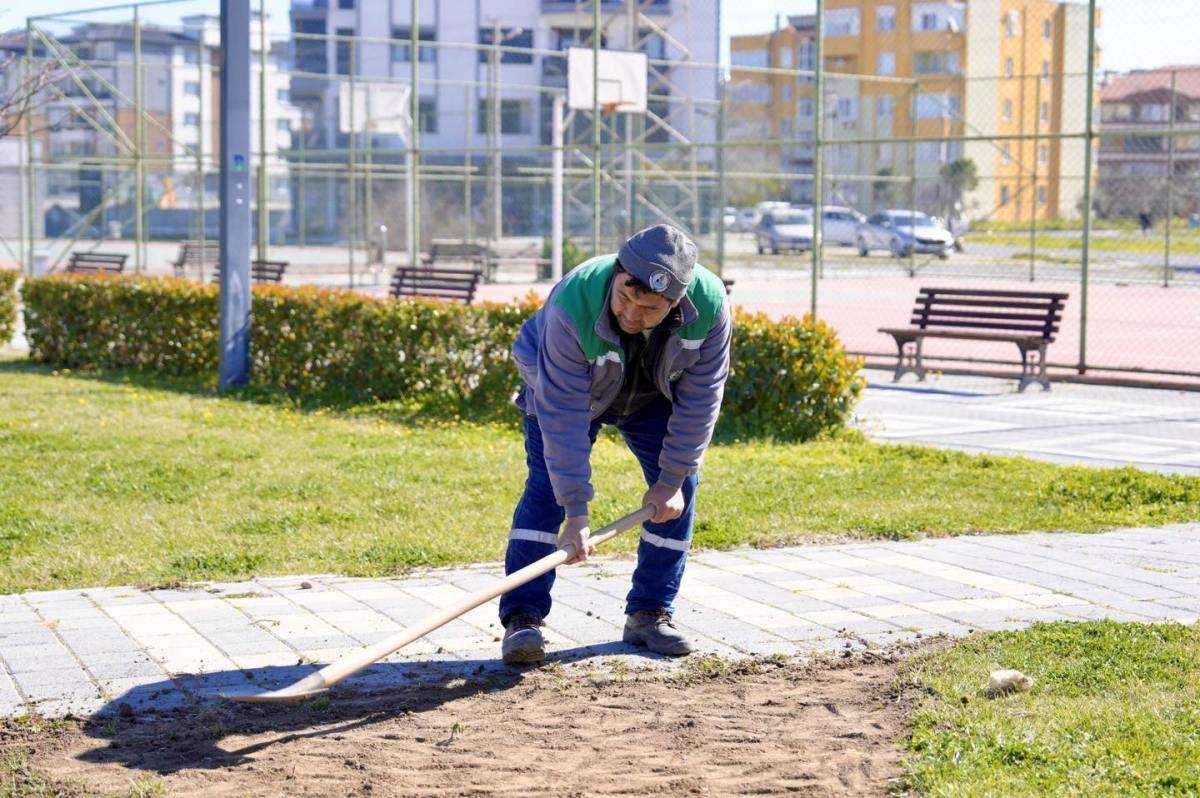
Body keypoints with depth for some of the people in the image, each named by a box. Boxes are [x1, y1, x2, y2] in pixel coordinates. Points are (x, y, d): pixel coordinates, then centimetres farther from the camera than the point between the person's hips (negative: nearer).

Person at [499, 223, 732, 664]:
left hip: (652, 396, 3)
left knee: (679, 488, -5)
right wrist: (576, 514, -38)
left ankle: (649, 613, 7)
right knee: (548, 486, -17)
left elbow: (700, 399, -21)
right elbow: (563, 415, -38)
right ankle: (522, 618, -15)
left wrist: (673, 479, -17)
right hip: (565, 385, -3)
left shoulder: (710, 304, -35)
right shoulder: (573, 304, -42)